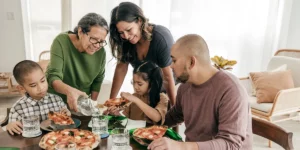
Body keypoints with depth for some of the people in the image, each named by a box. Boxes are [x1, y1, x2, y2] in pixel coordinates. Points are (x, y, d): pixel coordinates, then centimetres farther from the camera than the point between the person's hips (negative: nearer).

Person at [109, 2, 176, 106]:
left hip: (172, 88, -4)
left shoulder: (161, 38, -31)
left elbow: (168, 77, -27)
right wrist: (111, 100, -11)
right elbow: (121, 68, -10)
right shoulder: (126, 41, -17)